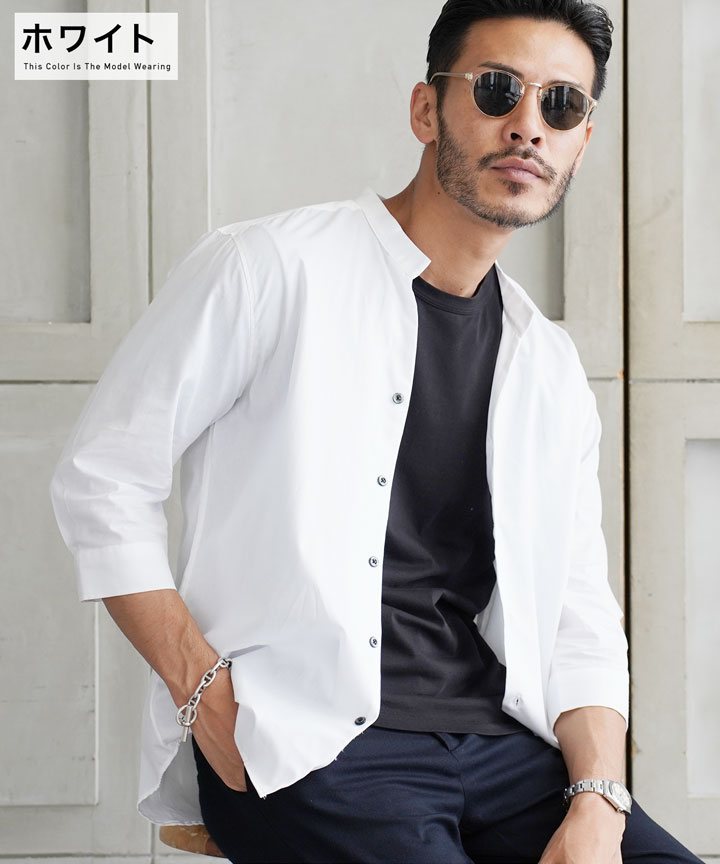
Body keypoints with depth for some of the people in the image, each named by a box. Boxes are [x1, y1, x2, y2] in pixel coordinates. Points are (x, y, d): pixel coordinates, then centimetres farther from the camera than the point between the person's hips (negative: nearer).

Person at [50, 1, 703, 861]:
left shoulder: (549, 369, 16)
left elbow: (580, 618, 13)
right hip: (302, 748, -5)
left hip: (503, 748, 5)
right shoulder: (269, 270, -1)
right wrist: (207, 695, -10)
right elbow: (100, 477, -1)